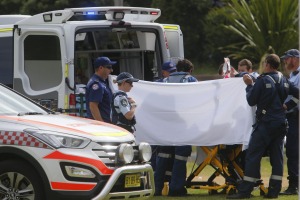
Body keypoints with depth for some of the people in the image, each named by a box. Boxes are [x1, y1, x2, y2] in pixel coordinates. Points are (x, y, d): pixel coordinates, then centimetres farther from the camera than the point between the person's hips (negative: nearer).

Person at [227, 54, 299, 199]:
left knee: (253, 156, -5)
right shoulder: (284, 81, 9)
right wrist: (287, 106, 13)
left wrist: (249, 85, 7)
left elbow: (251, 101, -6)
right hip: (281, 124, 7)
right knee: (277, 156, 8)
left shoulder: (263, 80, -11)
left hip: (265, 123, -7)